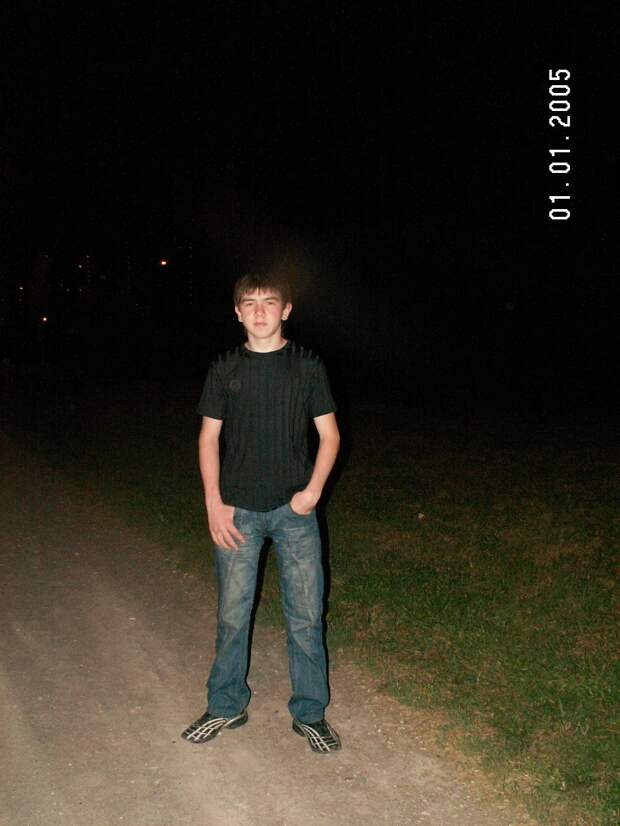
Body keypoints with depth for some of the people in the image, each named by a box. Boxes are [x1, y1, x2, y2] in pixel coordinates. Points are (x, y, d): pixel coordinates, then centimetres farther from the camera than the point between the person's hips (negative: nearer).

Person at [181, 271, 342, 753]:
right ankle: (227, 707, 29)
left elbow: (329, 433, 3)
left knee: (306, 615, 5)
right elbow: (209, 436, 5)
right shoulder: (225, 369, 2)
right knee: (232, 613, 10)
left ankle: (310, 713, 23)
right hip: (238, 510, 1)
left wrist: (314, 489, -10)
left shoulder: (308, 365, -1)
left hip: (295, 510, -1)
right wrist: (214, 503, -3)